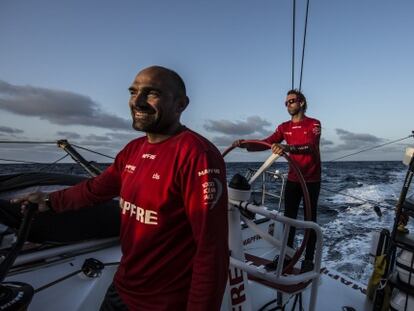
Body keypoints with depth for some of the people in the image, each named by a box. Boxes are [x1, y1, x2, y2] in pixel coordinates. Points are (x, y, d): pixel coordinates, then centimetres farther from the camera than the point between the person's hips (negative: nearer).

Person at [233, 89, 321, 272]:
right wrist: (245, 144, -25)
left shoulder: (314, 124, -8)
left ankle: (308, 259, 17)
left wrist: (287, 148, -45)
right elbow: (266, 143, -8)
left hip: (311, 180, -4)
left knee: (310, 219, 5)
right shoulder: (284, 127, 5)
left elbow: (310, 146, -27)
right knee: (289, 217, 9)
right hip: (292, 179, 4)